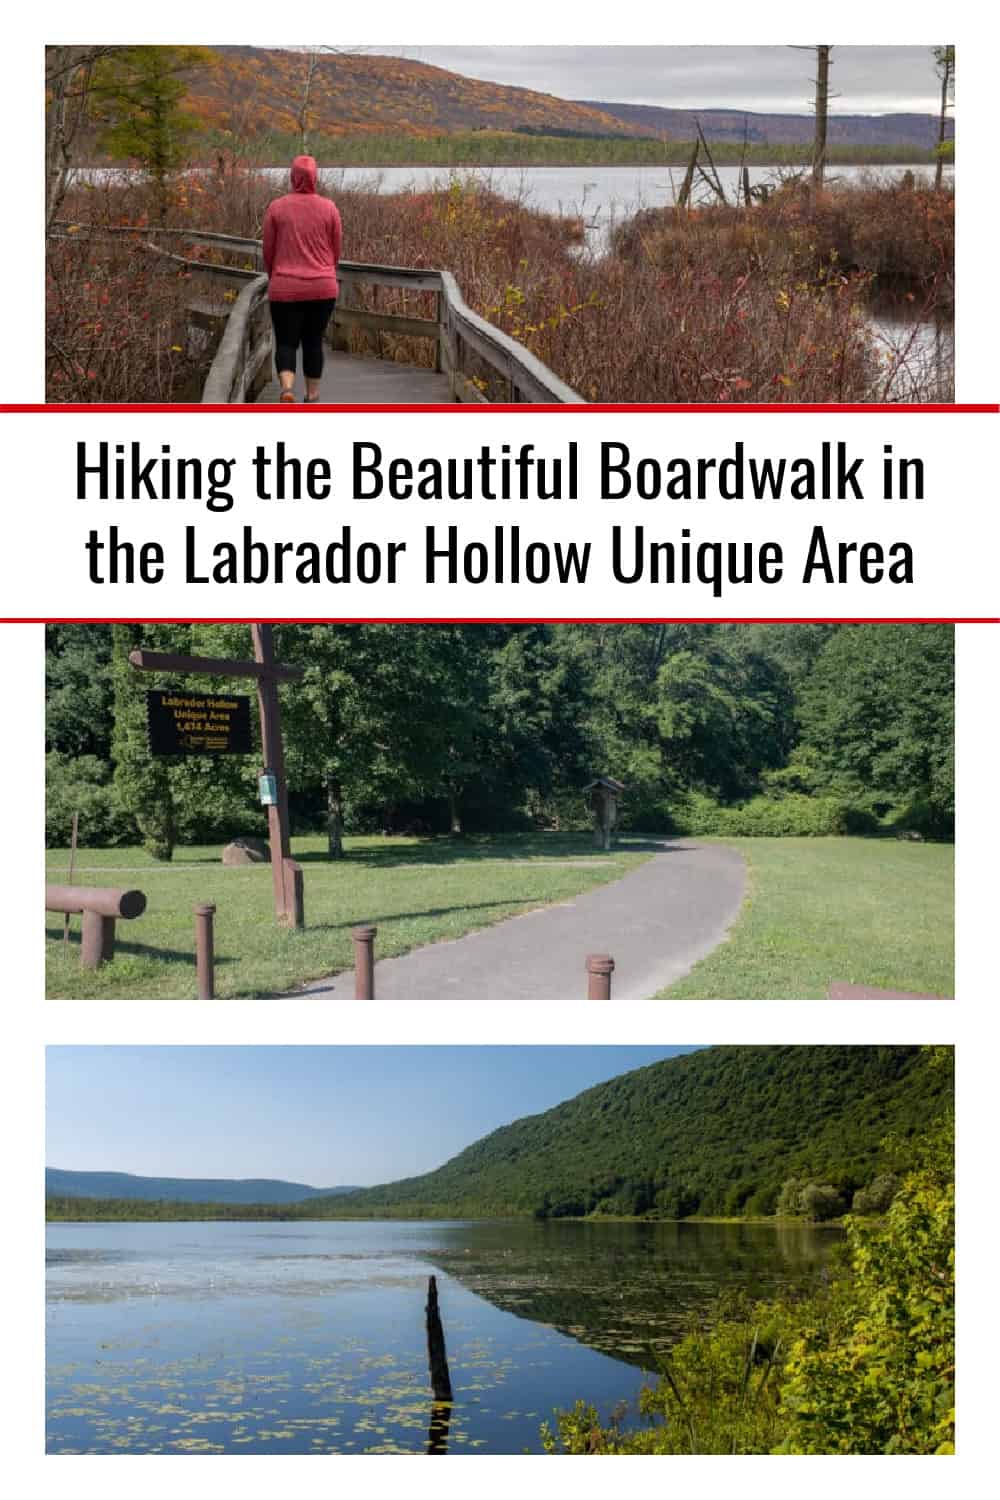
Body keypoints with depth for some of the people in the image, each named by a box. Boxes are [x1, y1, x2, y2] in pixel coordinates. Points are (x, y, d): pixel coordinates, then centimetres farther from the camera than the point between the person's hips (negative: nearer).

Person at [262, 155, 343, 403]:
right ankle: (312, 396, 19)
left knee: (286, 343, 4)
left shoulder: (276, 207, -4)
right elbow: (336, 250, 5)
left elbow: (268, 251, 2)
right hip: (322, 288, 1)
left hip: (285, 289, -1)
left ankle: (287, 387, -22)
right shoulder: (328, 208, -2)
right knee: (313, 342, 14)